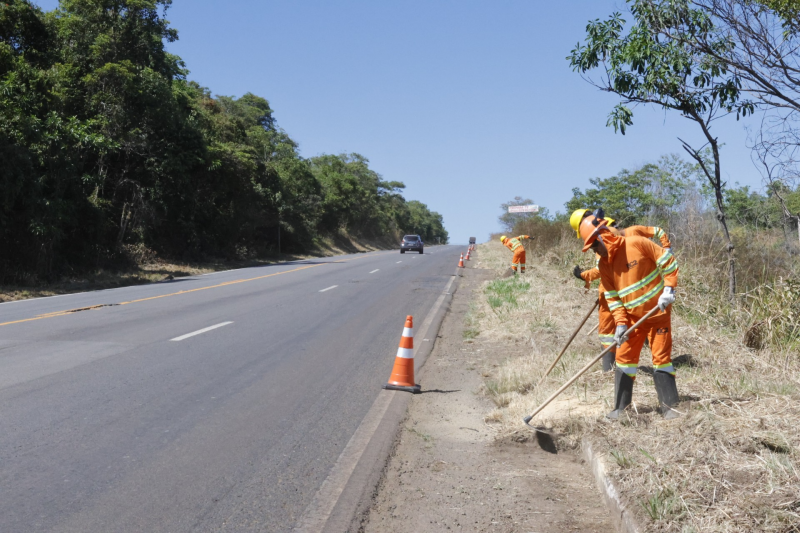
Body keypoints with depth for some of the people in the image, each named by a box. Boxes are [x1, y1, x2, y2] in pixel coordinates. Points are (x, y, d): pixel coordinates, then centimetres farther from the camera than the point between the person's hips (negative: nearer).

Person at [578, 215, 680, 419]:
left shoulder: (637, 244, -16)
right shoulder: (603, 264, 0)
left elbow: (668, 261, -10)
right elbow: (612, 297, 2)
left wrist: (668, 289, -17)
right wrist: (620, 323, -8)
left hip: (658, 312, -5)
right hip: (632, 317, 5)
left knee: (661, 356, -2)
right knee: (624, 358, 5)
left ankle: (669, 406, 7)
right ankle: (621, 407, 14)